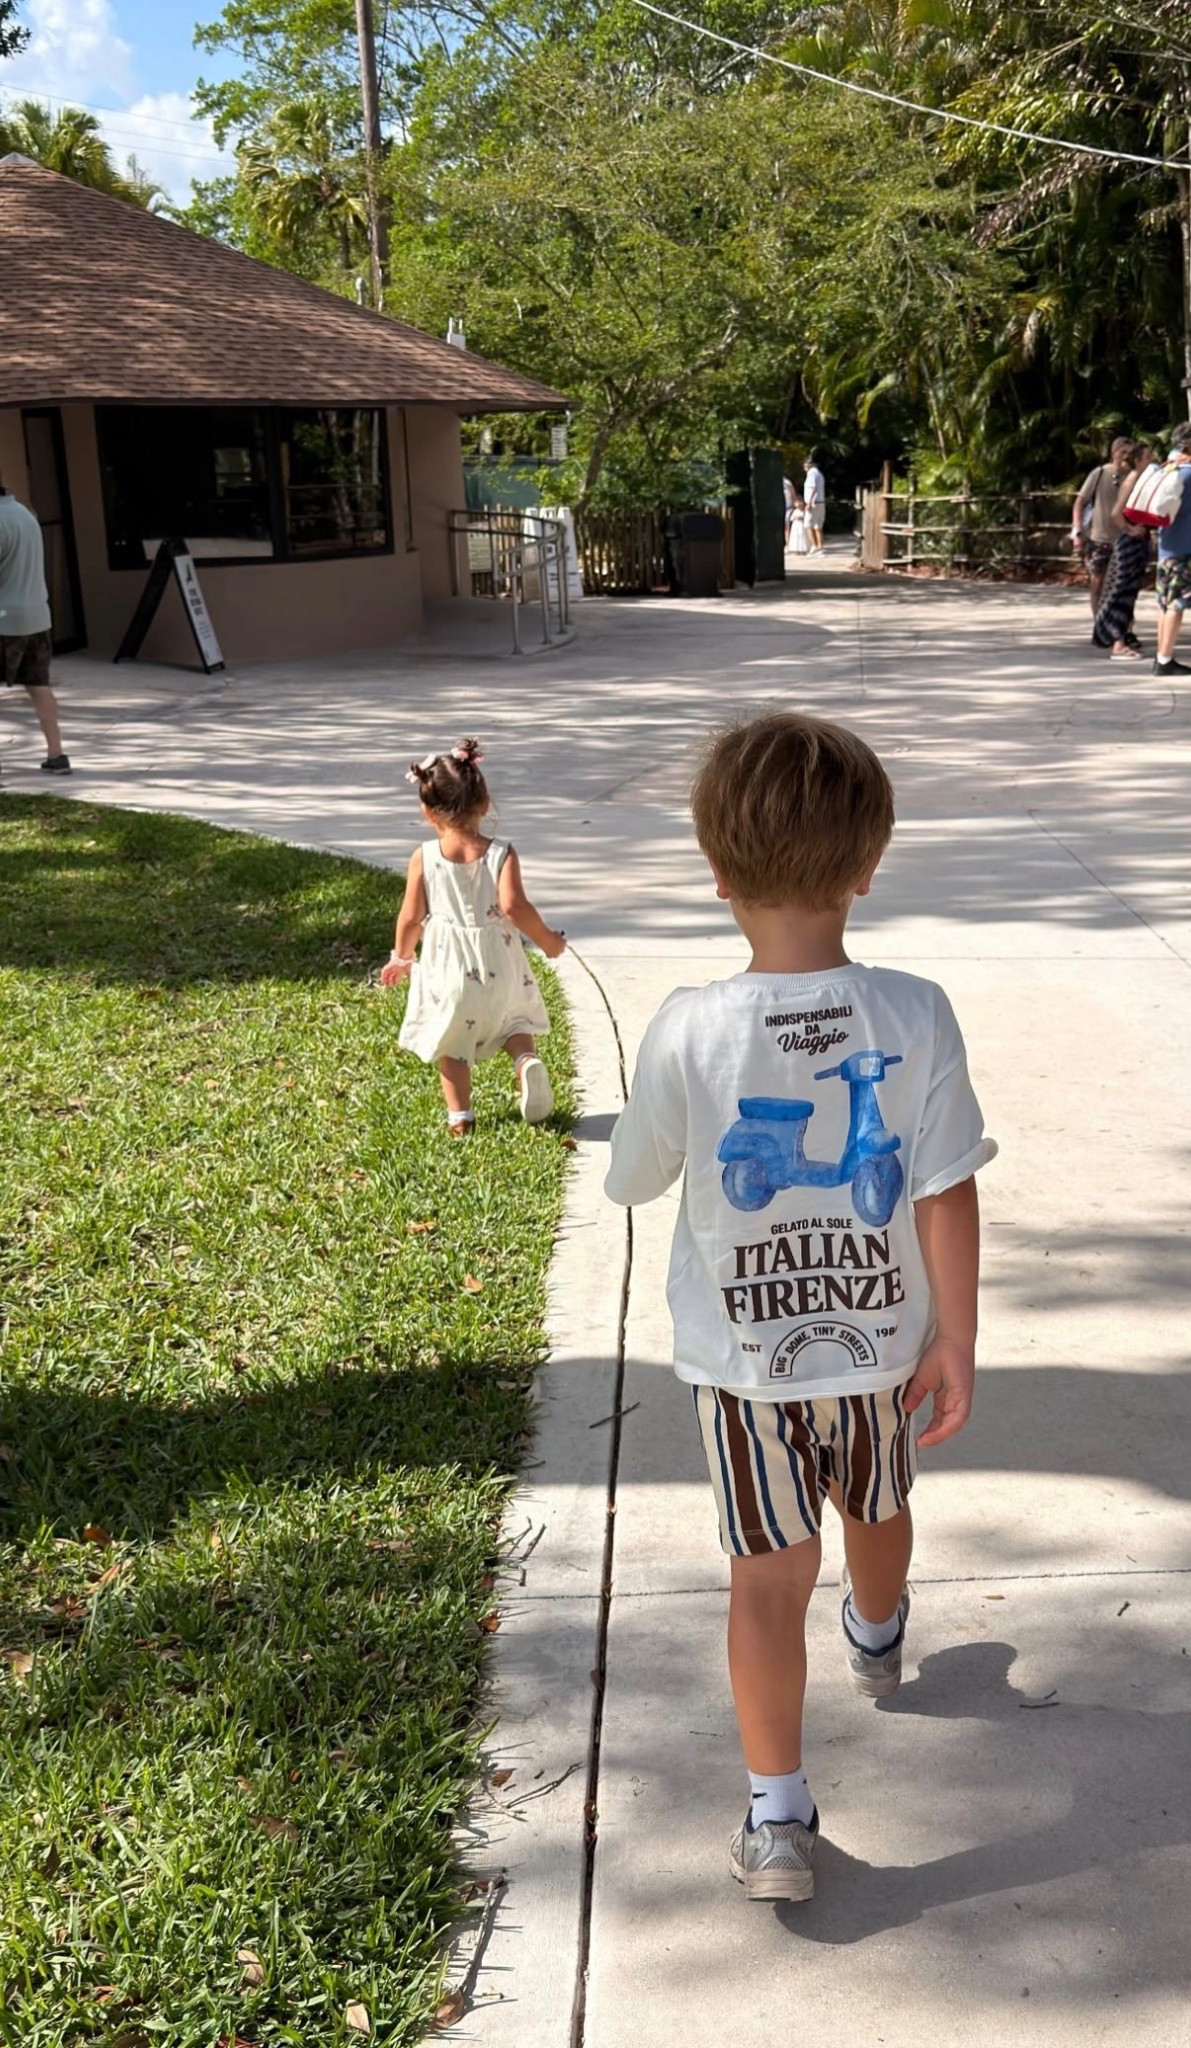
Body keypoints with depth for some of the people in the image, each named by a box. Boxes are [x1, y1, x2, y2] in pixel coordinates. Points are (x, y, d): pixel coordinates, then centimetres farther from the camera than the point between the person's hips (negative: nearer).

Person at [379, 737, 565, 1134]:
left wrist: (401, 958, 13)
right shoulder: (501, 853, -10)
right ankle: (526, 1059, -7)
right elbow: (513, 905, -21)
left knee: (450, 1041, 15)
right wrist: (547, 940, -6)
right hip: (497, 964, 0)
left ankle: (459, 1116, 15)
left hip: (448, 967, 0)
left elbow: (411, 916, -4)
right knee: (513, 1018, 23)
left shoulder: (424, 857, -7)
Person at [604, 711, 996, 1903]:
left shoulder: (689, 1032, -23)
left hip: (740, 1356, -2)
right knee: (876, 1508, 30)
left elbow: (636, 1179, -8)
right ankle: (877, 1644, 59)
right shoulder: (913, 1016, -21)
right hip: (877, 1340, 3)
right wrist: (955, 1342, -4)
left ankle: (777, 1820, 14)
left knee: (772, 1571, 10)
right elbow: (949, 1197, -16)